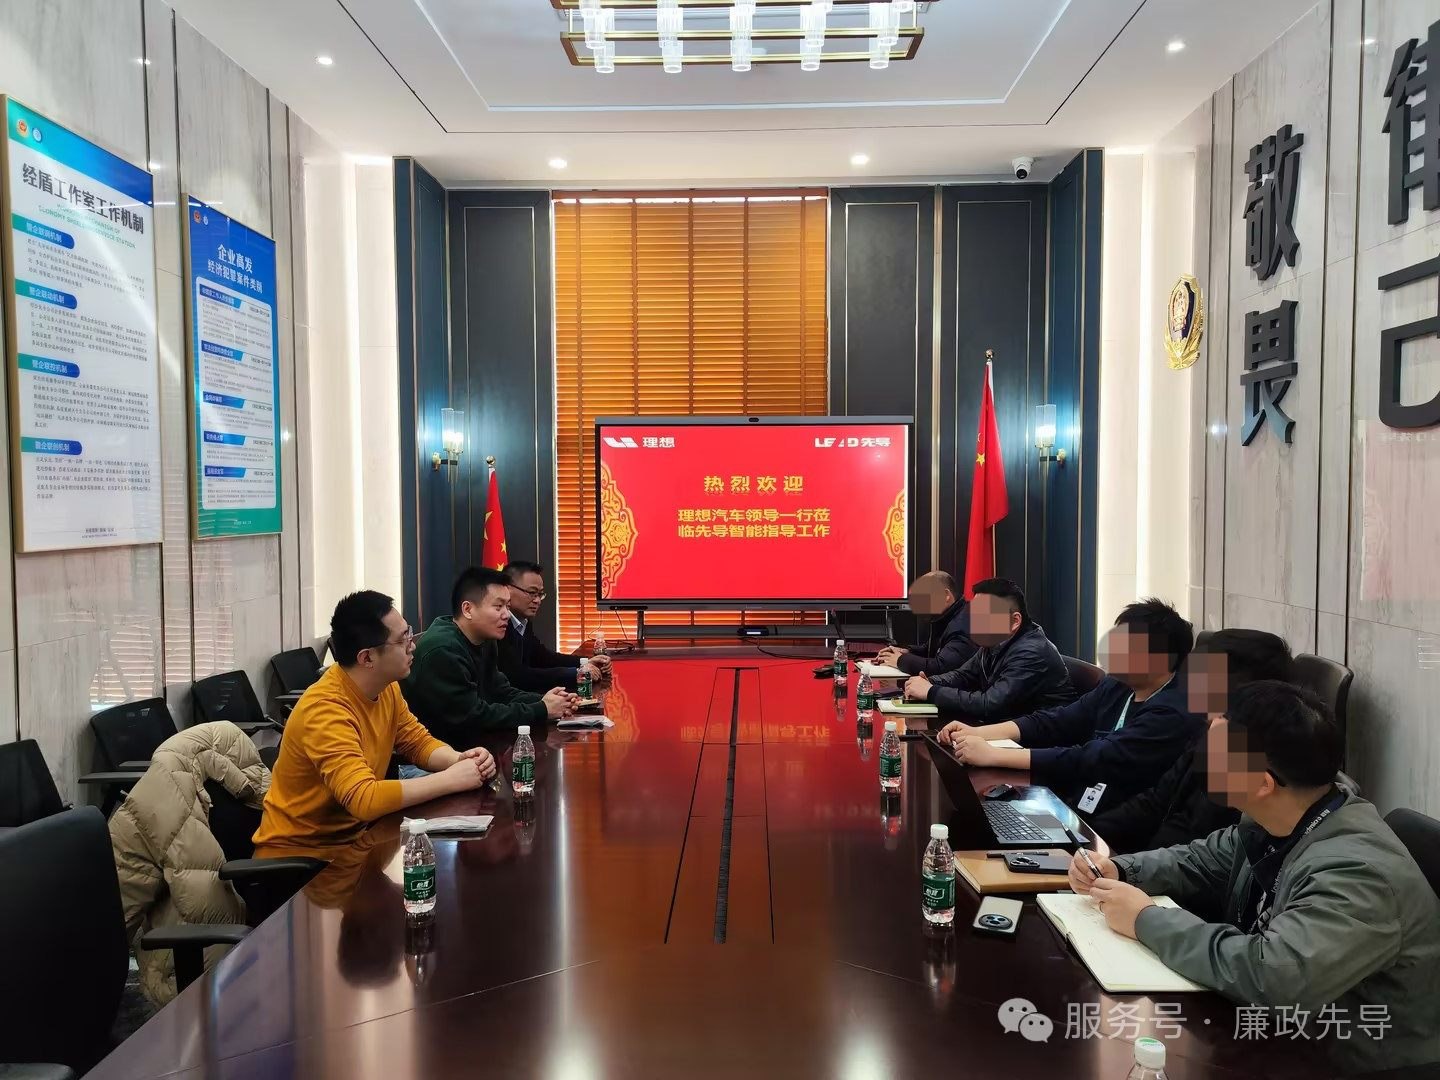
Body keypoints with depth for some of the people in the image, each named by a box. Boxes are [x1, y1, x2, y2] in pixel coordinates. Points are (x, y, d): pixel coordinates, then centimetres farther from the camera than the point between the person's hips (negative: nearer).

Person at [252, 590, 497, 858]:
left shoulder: (386, 686, -4)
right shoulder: (326, 711, -28)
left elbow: (418, 742, 7)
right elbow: (364, 799, -37)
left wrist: (459, 759, -14)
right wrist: (450, 779, -30)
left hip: (353, 835, 7)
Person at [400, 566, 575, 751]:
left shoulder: (485, 641, 7)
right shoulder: (443, 651, -24)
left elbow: (502, 693, 9)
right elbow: (471, 717, -24)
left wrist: (543, 702, -10)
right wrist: (541, 711, -19)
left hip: (468, 742, 9)